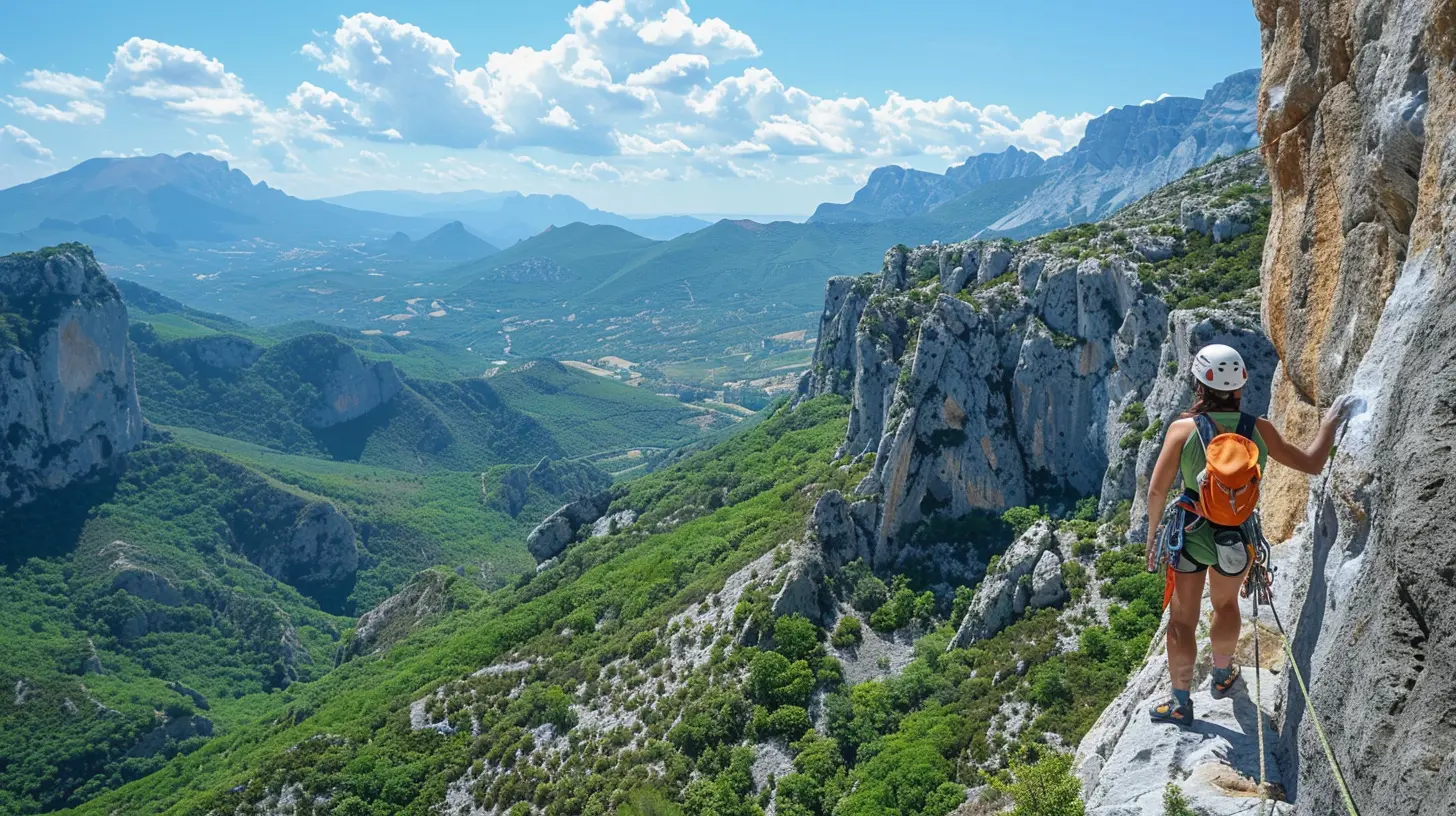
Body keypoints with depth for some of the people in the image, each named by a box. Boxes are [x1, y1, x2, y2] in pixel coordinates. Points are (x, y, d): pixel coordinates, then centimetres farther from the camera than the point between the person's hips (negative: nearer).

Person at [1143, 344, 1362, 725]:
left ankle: (1181, 704, 20)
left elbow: (1157, 490, -17)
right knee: (1226, 604, 30)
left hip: (1189, 535, -2)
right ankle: (1222, 674, 50)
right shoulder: (1258, 429, -13)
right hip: (1237, 540, 3)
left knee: (1182, 620, 12)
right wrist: (1330, 422, 13)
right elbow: (1312, 464, -1)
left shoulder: (1183, 429, -18)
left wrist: (1153, 529, 1)